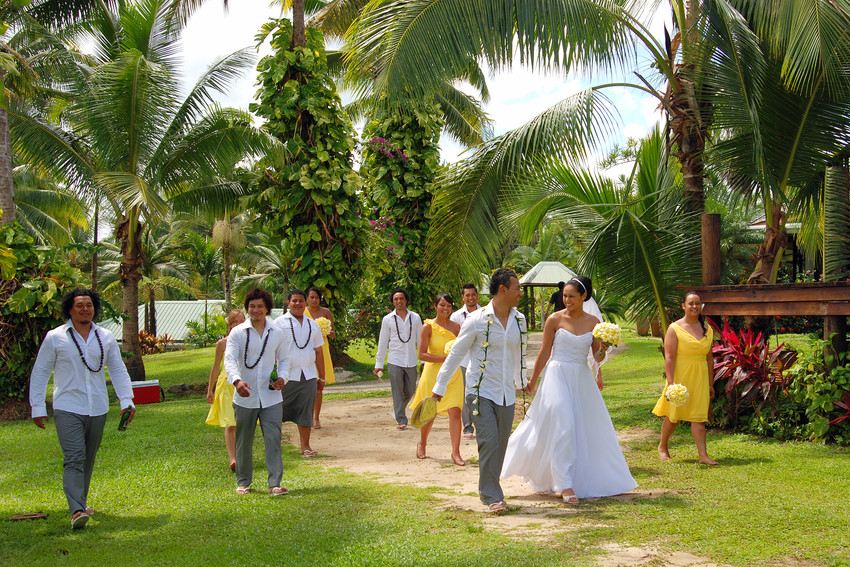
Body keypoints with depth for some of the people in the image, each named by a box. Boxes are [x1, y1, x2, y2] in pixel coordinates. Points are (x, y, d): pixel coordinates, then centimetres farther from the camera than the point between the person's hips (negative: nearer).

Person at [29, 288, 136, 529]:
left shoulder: (106, 338, 8)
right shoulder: (55, 337, 0)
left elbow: (118, 370, 13)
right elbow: (40, 372, 4)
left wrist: (126, 400, 3)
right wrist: (37, 407, 0)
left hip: (97, 408, 4)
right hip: (67, 408, -3)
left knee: (88, 459, 12)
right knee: (74, 458, -15)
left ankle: (81, 501, 29)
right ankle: (77, 511, -22)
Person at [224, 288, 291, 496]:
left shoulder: (278, 333, 7)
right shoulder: (237, 333, -2)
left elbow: (284, 359, 16)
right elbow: (229, 359, -12)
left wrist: (281, 376, -5)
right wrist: (237, 380, -31)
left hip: (271, 398, 1)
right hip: (245, 397, -1)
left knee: (273, 439, -7)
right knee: (243, 442, 9)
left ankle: (275, 483, -4)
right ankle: (243, 482, 24)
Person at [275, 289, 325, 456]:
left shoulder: (312, 324, 16)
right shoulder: (280, 323, 1)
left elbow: (318, 352, 19)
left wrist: (322, 376, 16)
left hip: (308, 376, 4)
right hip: (286, 376, -4)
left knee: (306, 412, 6)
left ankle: (305, 446, 14)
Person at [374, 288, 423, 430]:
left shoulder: (415, 317, 6)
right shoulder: (388, 319, 2)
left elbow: (420, 339, 10)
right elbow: (383, 342, 6)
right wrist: (379, 364, 4)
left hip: (411, 361, 2)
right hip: (394, 361, -2)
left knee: (410, 391, 9)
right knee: (397, 392, -4)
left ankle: (398, 410, 33)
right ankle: (401, 420, 2)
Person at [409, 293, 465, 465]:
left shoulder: (456, 327, 6)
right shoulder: (428, 327, -6)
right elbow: (422, 355, -11)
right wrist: (444, 358, -19)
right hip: (433, 373, -2)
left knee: (455, 411, -9)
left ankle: (456, 452, -4)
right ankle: (422, 443, 36)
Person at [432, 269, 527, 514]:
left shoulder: (520, 320, 5)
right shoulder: (477, 320, -9)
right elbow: (456, 354, -3)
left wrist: (522, 383, 29)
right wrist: (439, 388, -1)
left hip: (507, 393, 5)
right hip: (482, 391, -5)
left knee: (500, 446, 9)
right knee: (489, 443, -10)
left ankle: (487, 490, 26)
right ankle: (492, 497, -1)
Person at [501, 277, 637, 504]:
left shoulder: (593, 322, 3)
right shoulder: (555, 320, -5)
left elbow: (597, 356, 6)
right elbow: (544, 353, 2)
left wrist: (602, 351, -16)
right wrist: (533, 380, 7)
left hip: (582, 379, 4)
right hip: (558, 376, -4)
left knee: (588, 428, 7)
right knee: (562, 427, -10)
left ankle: (587, 480, 23)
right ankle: (564, 484, -8)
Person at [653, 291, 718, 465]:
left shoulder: (707, 330, 8)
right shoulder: (675, 328, -6)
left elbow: (709, 358, 14)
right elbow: (669, 358, -11)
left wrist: (710, 384, 13)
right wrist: (670, 383, -18)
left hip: (700, 378, 3)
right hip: (680, 377, -3)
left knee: (699, 417, 0)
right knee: (673, 415, 7)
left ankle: (703, 455, -2)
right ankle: (663, 446, 28)